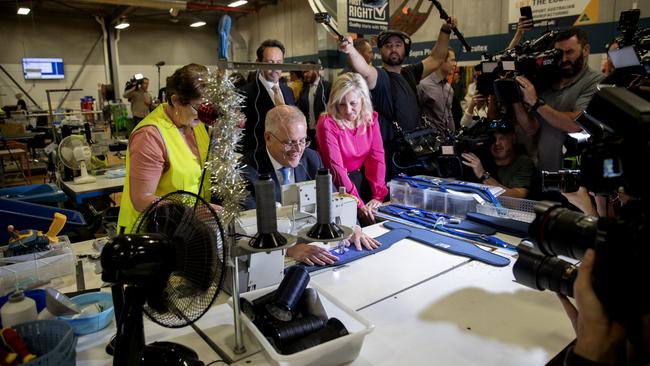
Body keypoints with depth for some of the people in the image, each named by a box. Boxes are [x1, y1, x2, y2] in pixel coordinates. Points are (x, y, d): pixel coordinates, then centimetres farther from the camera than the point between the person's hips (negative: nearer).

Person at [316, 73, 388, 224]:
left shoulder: (371, 119, -1)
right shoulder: (327, 124, -16)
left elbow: (377, 158, -5)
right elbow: (336, 168, -20)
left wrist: (378, 196, -16)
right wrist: (358, 204, -25)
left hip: (361, 178, 4)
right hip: (334, 184, -4)